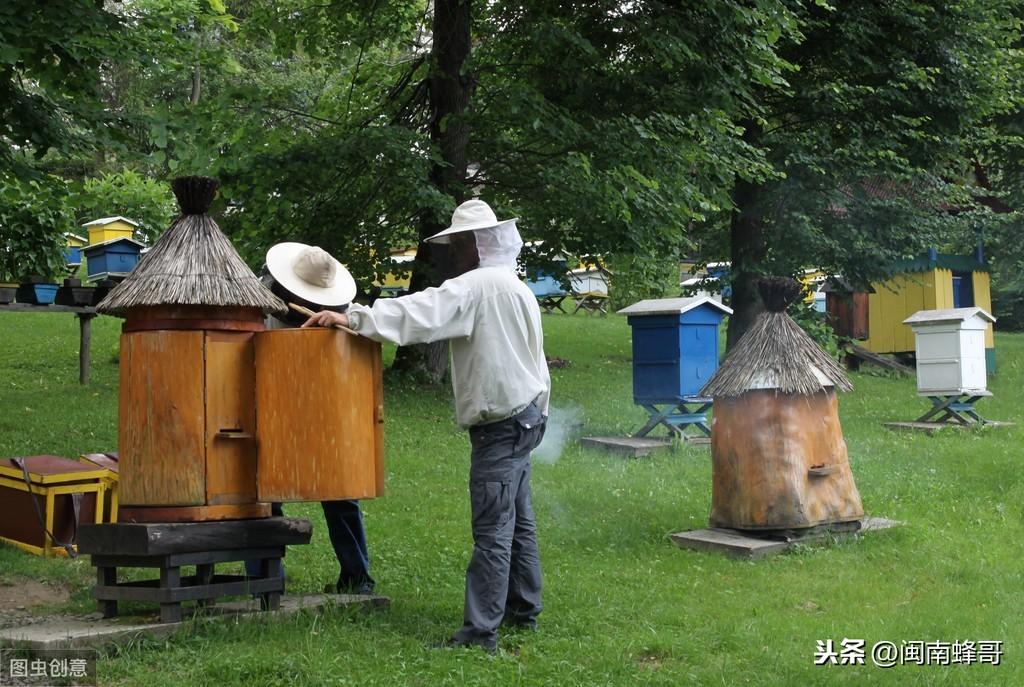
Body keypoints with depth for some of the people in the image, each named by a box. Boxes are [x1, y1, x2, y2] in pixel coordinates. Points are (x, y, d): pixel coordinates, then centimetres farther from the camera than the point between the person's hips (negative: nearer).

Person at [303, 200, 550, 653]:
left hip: (501, 424, -10)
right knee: (518, 520, 18)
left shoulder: (477, 286, -15)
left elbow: (420, 314, -28)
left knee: (492, 530, -10)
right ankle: (523, 610, 28)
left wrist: (351, 318, -28)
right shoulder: (518, 289, 15)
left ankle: (480, 631, -9)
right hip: (526, 414, 10)